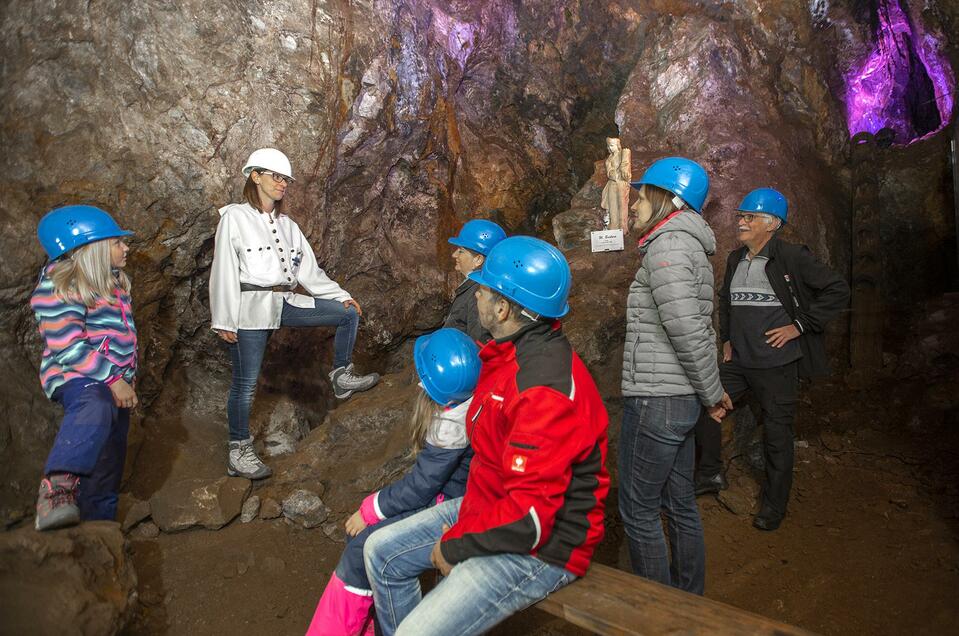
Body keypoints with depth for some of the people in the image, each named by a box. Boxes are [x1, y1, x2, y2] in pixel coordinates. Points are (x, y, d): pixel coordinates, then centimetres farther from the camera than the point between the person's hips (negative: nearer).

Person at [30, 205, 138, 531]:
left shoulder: (112, 281, 15)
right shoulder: (59, 287, -12)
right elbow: (67, 347, -20)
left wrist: (126, 379, 27)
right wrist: (113, 380, -24)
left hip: (115, 382, 9)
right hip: (77, 377, -8)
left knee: (107, 467, 11)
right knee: (94, 409, -43)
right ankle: (56, 488, -54)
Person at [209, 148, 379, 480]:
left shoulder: (287, 225, 16)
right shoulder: (234, 218, -3)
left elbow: (309, 269, 17)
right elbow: (224, 272, -8)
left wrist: (341, 295, 12)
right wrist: (224, 321, -12)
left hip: (285, 302, 7)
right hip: (250, 307, -6)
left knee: (349, 314, 3)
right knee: (246, 383, -3)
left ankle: (341, 378, 16)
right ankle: (238, 453, 12)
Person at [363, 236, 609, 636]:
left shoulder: (545, 389, -30)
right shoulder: (512, 353, 1)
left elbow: (530, 516, -30)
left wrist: (454, 546, -16)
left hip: (539, 547, -9)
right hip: (488, 508, 9)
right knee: (382, 552, 10)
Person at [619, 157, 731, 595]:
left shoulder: (668, 245, -15)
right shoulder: (689, 245, 16)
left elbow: (688, 331, -22)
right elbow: (696, 330, 16)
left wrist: (711, 393, -11)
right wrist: (710, 394, 16)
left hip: (656, 400, -10)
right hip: (680, 400, 10)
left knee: (638, 509, 3)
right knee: (679, 503, 19)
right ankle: (689, 597, 34)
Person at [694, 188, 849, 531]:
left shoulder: (792, 257, -11)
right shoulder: (735, 260, 9)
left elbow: (838, 290, -13)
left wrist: (799, 326, -15)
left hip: (777, 364, -6)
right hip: (738, 362, 6)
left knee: (776, 434, 4)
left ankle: (773, 507, 20)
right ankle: (711, 474, 19)